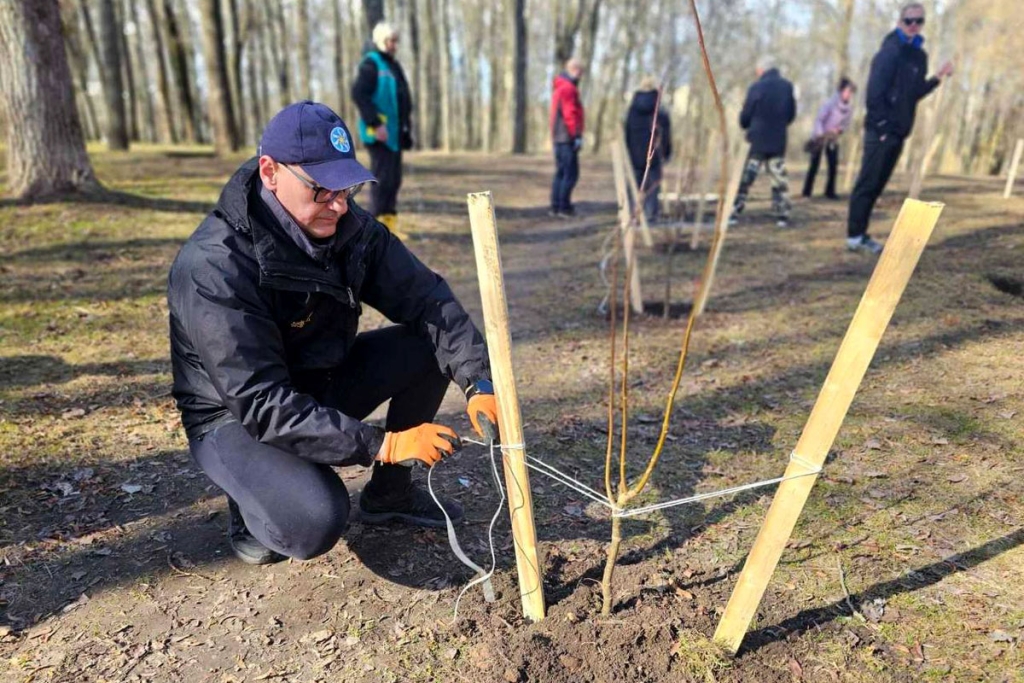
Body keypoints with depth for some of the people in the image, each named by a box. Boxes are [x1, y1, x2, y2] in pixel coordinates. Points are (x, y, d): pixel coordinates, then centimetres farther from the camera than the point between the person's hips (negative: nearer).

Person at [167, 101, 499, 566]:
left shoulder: (349, 226, -11)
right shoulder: (214, 266, -29)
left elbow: (426, 298, -12)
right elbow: (264, 406, -32)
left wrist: (478, 382, -27)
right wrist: (382, 445, -36)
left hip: (320, 383, 6)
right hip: (236, 416, -6)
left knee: (429, 347, -12)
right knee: (315, 522, -32)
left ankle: (389, 493, 7)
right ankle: (252, 501, 7)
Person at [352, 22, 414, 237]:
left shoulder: (393, 66, 20)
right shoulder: (371, 64, -8)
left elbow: (403, 99, 25)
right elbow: (358, 93, -18)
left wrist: (406, 126, 18)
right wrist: (375, 124, -23)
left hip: (394, 132, 9)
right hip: (378, 132, -9)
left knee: (394, 179, 8)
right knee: (382, 177, -11)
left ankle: (389, 222, 14)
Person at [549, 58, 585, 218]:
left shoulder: (559, 87, 20)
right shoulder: (568, 88, -12)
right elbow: (570, 114, -19)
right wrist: (577, 135, -19)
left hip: (559, 137, 10)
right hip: (567, 137, -10)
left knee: (561, 172, 13)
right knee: (571, 173, -8)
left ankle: (555, 206, 14)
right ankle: (564, 206, -7)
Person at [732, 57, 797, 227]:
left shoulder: (756, 88, -10)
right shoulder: (787, 87, 3)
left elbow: (744, 119, -4)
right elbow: (791, 114, 11)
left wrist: (745, 124, 18)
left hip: (757, 141, -3)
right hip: (778, 142, 4)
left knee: (744, 178, 2)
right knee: (779, 179, 9)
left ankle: (733, 212, 0)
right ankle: (783, 215, 8)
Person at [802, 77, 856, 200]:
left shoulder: (849, 107, -3)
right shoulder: (830, 103, -18)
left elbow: (846, 124, 5)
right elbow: (818, 119, -17)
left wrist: (840, 129, -16)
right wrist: (820, 134, -27)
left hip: (833, 139, 5)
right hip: (820, 137, -5)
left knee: (833, 165, -2)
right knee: (814, 165, -4)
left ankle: (830, 191, 5)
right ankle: (807, 191, 3)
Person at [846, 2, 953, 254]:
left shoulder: (919, 55, 16)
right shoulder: (890, 52, -10)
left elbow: (914, 93, 19)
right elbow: (874, 92, -17)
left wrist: (938, 77, 6)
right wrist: (881, 126, -19)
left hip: (898, 132, 8)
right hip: (881, 131, -8)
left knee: (877, 185, 10)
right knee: (867, 184, -6)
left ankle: (860, 234, 15)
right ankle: (854, 236, -2)